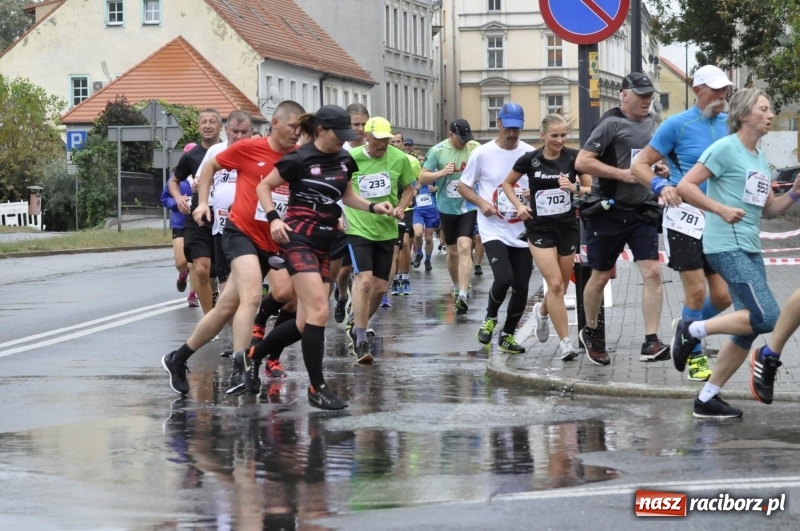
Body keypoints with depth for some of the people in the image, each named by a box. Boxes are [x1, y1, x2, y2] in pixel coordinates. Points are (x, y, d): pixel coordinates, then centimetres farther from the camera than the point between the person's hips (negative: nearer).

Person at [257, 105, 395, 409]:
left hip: (326, 243, 8)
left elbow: (347, 196, 22)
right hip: (299, 239, -7)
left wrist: (373, 207, 6)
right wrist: (274, 218, -15)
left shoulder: (344, 160, 7)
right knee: (319, 311, -17)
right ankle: (317, 388, -12)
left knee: (307, 319, 5)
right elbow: (264, 186, -2)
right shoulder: (300, 159, -11)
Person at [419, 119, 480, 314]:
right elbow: (423, 178, -3)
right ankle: (457, 287, 36)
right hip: (447, 207, 1)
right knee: (452, 251, 14)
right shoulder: (437, 151, -6)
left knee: (464, 248, -16)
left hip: (468, 206, -1)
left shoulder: (476, 148, -3)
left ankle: (462, 295, -21)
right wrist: (442, 173, -18)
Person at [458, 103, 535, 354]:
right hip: (494, 231, -3)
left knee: (521, 288, 4)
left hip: (523, 232, 3)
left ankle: (508, 335, 23)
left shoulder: (531, 154, 2)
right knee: (504, 278, -22)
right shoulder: (482, 153, -4)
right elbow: (463, 186, 4)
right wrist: (482, 203, -12)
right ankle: (490, 318, 8)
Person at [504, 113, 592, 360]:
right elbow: (507, 184, 10)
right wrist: (519, 205, -5)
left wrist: (575, 187, -19)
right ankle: (565, 341, -7)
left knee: (561, 286, 11)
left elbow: (591, 189, 1)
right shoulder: (530, 160, -5)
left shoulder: (573, 157, -4)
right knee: (555, 284, -12)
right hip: (540, 228, -2)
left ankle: (542, 311, 44)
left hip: (568, 226, 2)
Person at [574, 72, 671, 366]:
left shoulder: (651, 122, 11)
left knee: (652, 272, -9)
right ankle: (591, 332, 29)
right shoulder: (611, 124, -11)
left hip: (643, 210, 5)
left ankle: (651, 342, -10)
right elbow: (582, 162, -17)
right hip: (611, 210, -5)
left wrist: (659, 168, 5)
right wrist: (622, 173, -20)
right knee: (601, 276, 8)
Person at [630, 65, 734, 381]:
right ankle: (695, 355, 10)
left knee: (723, 296, 2)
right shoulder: (677, 125, -6)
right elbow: (639, 165, -6)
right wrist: (661, 186, -25)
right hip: (685, 217, -5)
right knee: (696, 290, -9)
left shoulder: (729, 123, 8)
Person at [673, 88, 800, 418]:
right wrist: (722, 209, -20)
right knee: (766, 318, -17)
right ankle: (692, 331, -2)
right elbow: (685, 186, -12)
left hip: (750, 249, 9)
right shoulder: (726, 149, -9)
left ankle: (707, 399, 12)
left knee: (749, 328, 6)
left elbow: (769, 209, 22)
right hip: (726, 247, -9)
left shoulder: (760, 158, 17)